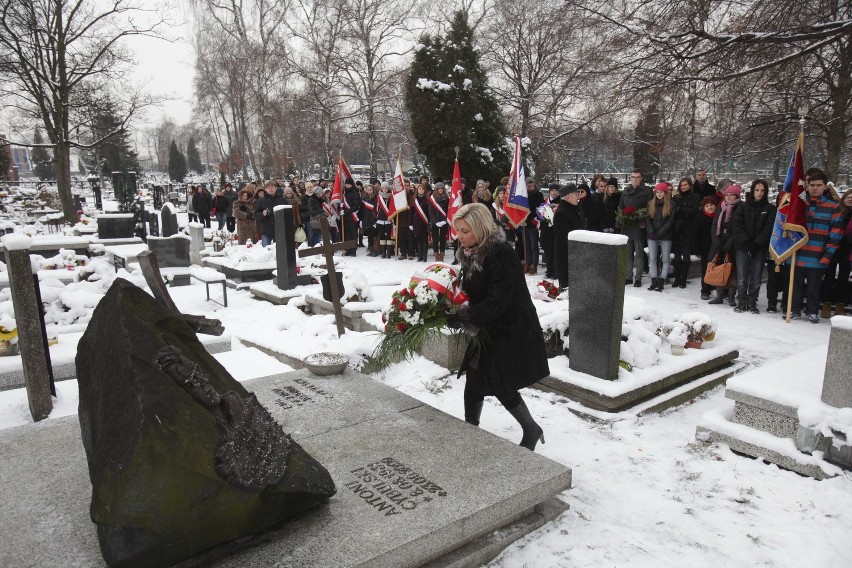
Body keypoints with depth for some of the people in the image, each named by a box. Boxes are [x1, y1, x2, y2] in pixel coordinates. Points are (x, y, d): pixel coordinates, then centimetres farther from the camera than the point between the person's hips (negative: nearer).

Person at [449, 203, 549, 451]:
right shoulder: (471, 253, 4)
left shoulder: (501, 254, -24)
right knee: (473, 383, 9)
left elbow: (496, 302, -29)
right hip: (488, 331, 8)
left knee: (502, 387, 2)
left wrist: (461, 317, -30)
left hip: (511, 332, -8)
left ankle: (531, 430, 26)